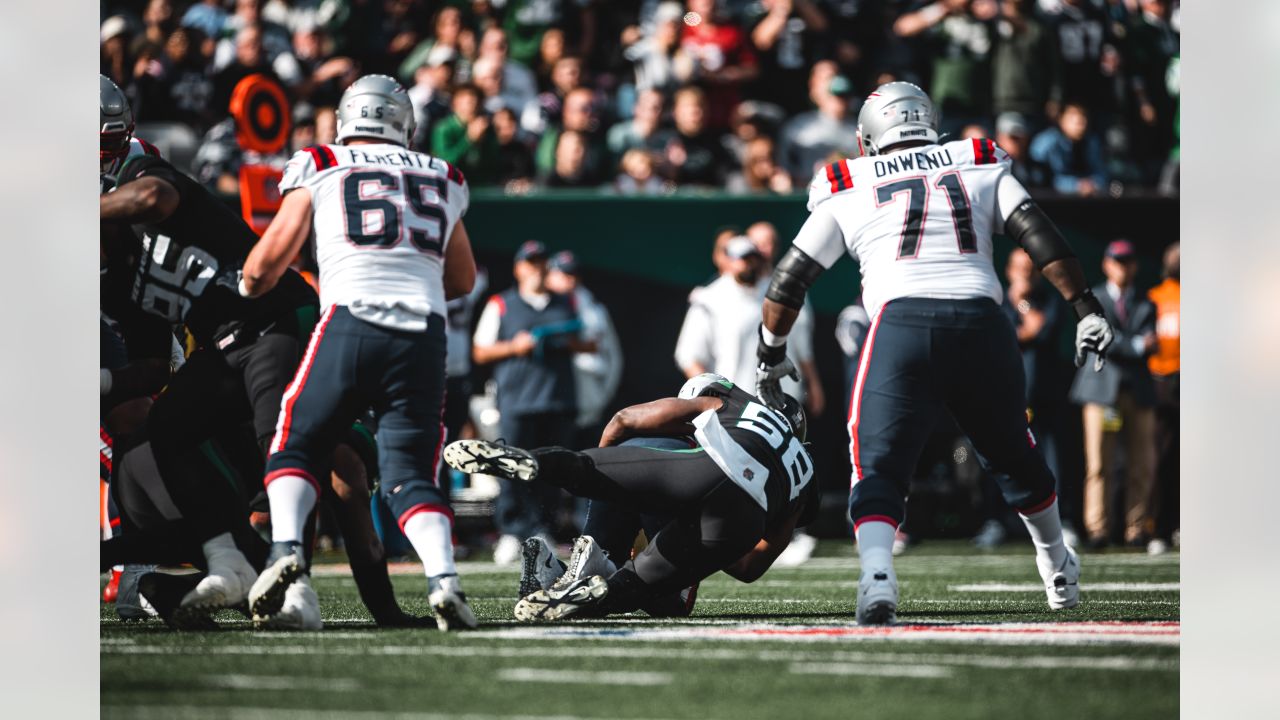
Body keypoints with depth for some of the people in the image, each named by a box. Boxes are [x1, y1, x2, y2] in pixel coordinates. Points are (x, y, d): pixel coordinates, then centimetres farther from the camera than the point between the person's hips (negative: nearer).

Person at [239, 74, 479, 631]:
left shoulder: (319, 168, 13)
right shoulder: (441, 179, 23)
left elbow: (267, 262, 12)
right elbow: (463, 281, 35)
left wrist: (244, 294, 33)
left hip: (350, 323, -2)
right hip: (424, 331, 2)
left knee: (296, 446, 13)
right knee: (409, 473, 5)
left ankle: (285, 547, -12)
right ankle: (443, 577, -19)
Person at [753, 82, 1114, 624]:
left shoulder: (848, 189, 19)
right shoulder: (979, 167, 21)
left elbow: (788, 283, 22)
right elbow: (1041, 239, 8)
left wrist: (771, 356, 34)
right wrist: (1086, 310, 8)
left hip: (902, 325, -2)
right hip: (981, 324, 2)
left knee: (879, 466, -2)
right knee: (1013, 454, 24)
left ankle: (876, 578, -29)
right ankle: (1058, 570, 41)